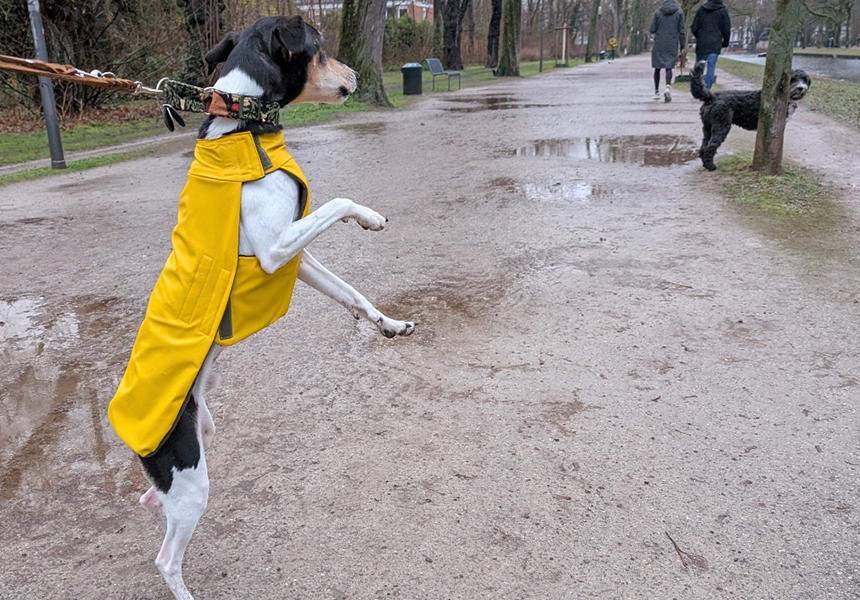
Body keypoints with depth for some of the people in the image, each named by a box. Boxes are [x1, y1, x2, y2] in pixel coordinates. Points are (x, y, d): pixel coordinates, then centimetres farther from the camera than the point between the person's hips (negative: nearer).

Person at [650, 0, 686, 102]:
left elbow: (652, 30, 0)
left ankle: (656, 91, 18)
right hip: (672, 45, -1)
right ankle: (668, 87, -25)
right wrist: (682, 46, 4)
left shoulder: (658, 12, 0)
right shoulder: (679, 12, 0)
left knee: (657, 68, 12)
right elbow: (682, 31, -3)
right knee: (669, 67, -1)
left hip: (659, 45, 1)